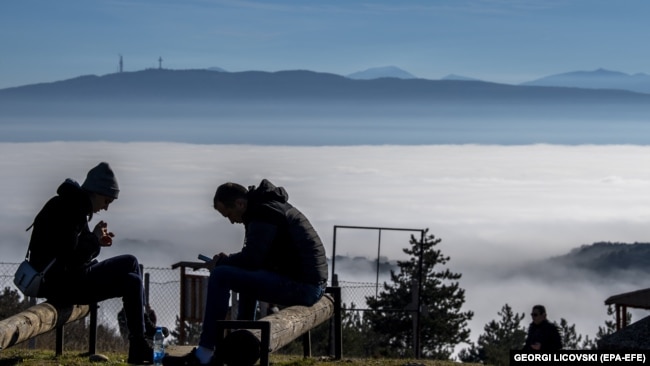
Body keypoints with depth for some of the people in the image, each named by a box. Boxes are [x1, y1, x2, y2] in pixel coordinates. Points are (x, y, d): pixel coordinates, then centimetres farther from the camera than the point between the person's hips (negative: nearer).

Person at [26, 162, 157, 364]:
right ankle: (138, 348, -3)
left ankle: (144, 328, 15)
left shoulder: (75, 205, 12)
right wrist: (94, 239, -12)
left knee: (130, 263, 13)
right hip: (60, 283, -10)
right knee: (131, 282, -11)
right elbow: (70, 259, -26)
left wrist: (96, 241, 2)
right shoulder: (68, 209, -19)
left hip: (69, 277, 10)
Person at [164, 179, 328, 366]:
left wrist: (221, 263, -1)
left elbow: (252, 258, -18)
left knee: (220, 276, -13)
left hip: (301, 285, -11)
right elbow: (257, 256, 23)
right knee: (248, 275, 34)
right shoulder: (272, 206, 21)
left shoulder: (264, 212, -10)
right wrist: (228, 261, 10)